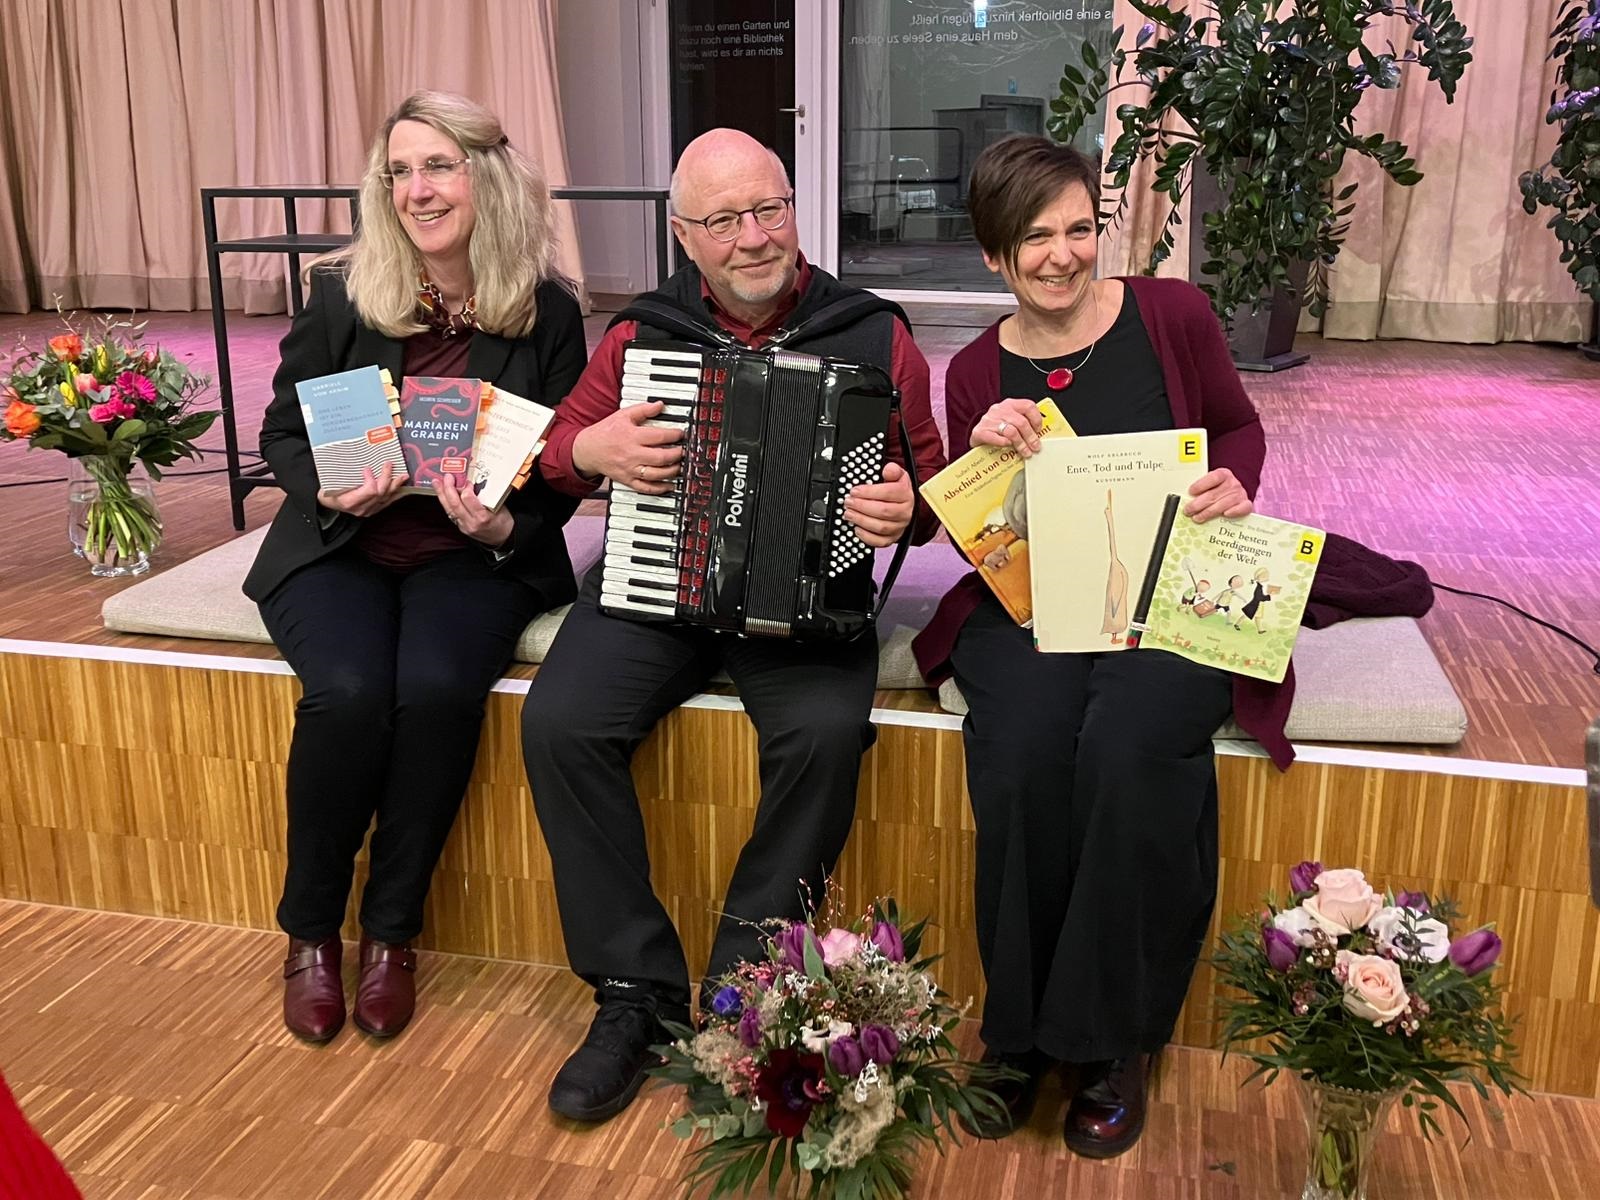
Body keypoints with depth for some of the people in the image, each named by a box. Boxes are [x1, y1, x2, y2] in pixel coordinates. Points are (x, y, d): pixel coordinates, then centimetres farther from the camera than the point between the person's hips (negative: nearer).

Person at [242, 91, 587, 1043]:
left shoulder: (548, 311, -2)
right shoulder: (344, 294, 0)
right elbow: (283, 433, 7)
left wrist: (505, 526, -18)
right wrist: (333, 491, -14)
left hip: (475, 556, 0)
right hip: (341, 546, 1)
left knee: (439, 686, -31)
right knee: (348, 690, -29)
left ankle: (392, 929, -6)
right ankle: (310, 929, -2)